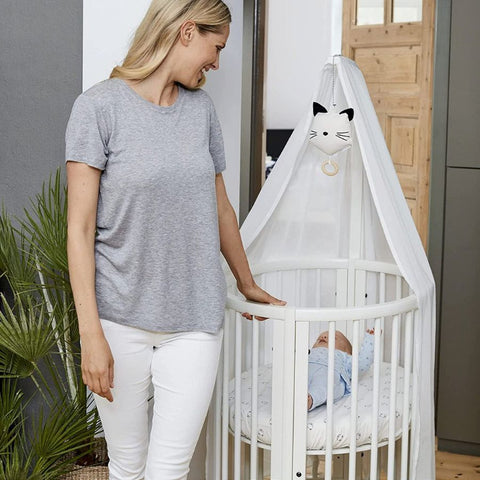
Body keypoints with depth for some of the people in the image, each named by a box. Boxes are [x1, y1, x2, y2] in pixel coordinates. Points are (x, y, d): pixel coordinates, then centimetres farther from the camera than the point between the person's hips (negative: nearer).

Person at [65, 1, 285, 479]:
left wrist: (247, 285, 28)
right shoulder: (100, 106, -6)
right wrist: (91, 335, -13)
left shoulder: (200, 107, 9)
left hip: (194, 321, 3)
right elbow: (80, 230, -9)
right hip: (120, 318, -3)